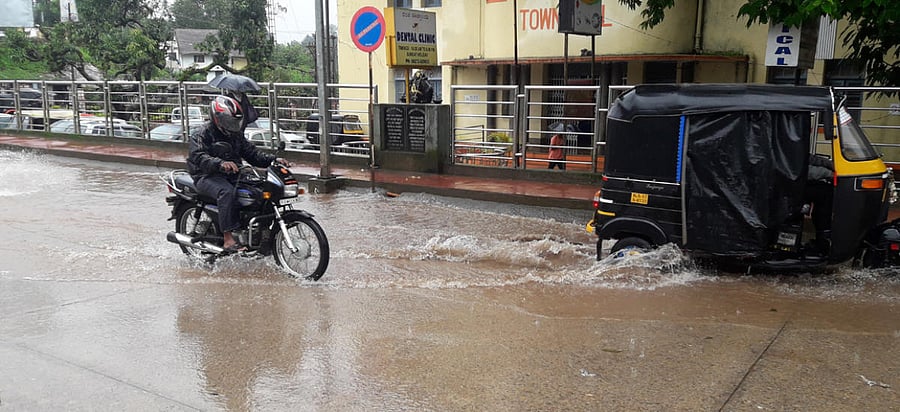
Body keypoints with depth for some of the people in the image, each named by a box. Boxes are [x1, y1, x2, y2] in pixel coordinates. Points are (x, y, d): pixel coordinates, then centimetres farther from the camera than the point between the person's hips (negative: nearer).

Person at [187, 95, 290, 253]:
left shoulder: (236, 135, 18)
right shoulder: (201, 135, -5)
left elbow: (252, 153, 14)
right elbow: (198, 157, -23)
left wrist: (273, 159, -4)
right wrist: (221, 163, -43)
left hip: (233, 175, 7)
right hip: (208, 176, -6)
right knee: (227, 192, -38)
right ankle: (228, 238, -39)